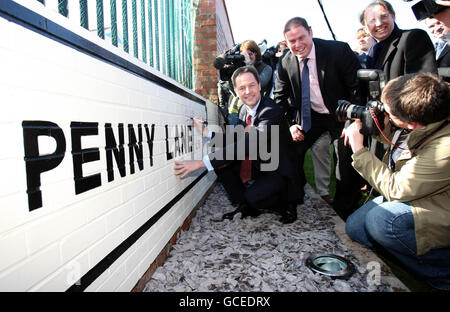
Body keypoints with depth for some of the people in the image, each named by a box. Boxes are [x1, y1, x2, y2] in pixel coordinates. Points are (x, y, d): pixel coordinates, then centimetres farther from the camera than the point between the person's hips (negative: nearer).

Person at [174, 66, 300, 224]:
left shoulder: (271, 111, -25)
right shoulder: (243, 110, 2)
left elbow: (247, 146, -37)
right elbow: (235, 138, 12)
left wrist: (201, 162, -40)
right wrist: (206, 132, -3)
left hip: (278, 172, -7)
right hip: (256, 166, 8)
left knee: (253, 196, -31)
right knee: (220, 160, -6)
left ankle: (288, 204, 3)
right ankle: (245, 206, 8)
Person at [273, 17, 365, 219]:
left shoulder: (338, 50, -17)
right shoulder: (285, 63, -6)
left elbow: (358, 87, -14)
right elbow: (280, 97, 3)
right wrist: (290, 124, -10)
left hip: (341, 114, -3)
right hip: (308, 117, 3)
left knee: (347, 156, -13)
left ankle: (344, 209, 13)